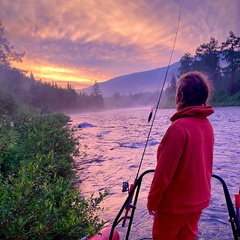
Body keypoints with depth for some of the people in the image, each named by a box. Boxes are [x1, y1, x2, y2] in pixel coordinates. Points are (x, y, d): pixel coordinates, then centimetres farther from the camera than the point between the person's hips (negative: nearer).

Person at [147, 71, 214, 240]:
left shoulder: (179, 126, -25)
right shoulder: (207, 124, -1)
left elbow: (165, 168, -22)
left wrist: (153, 199, -10)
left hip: (175, 202, -7)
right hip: (199, 199, 7)